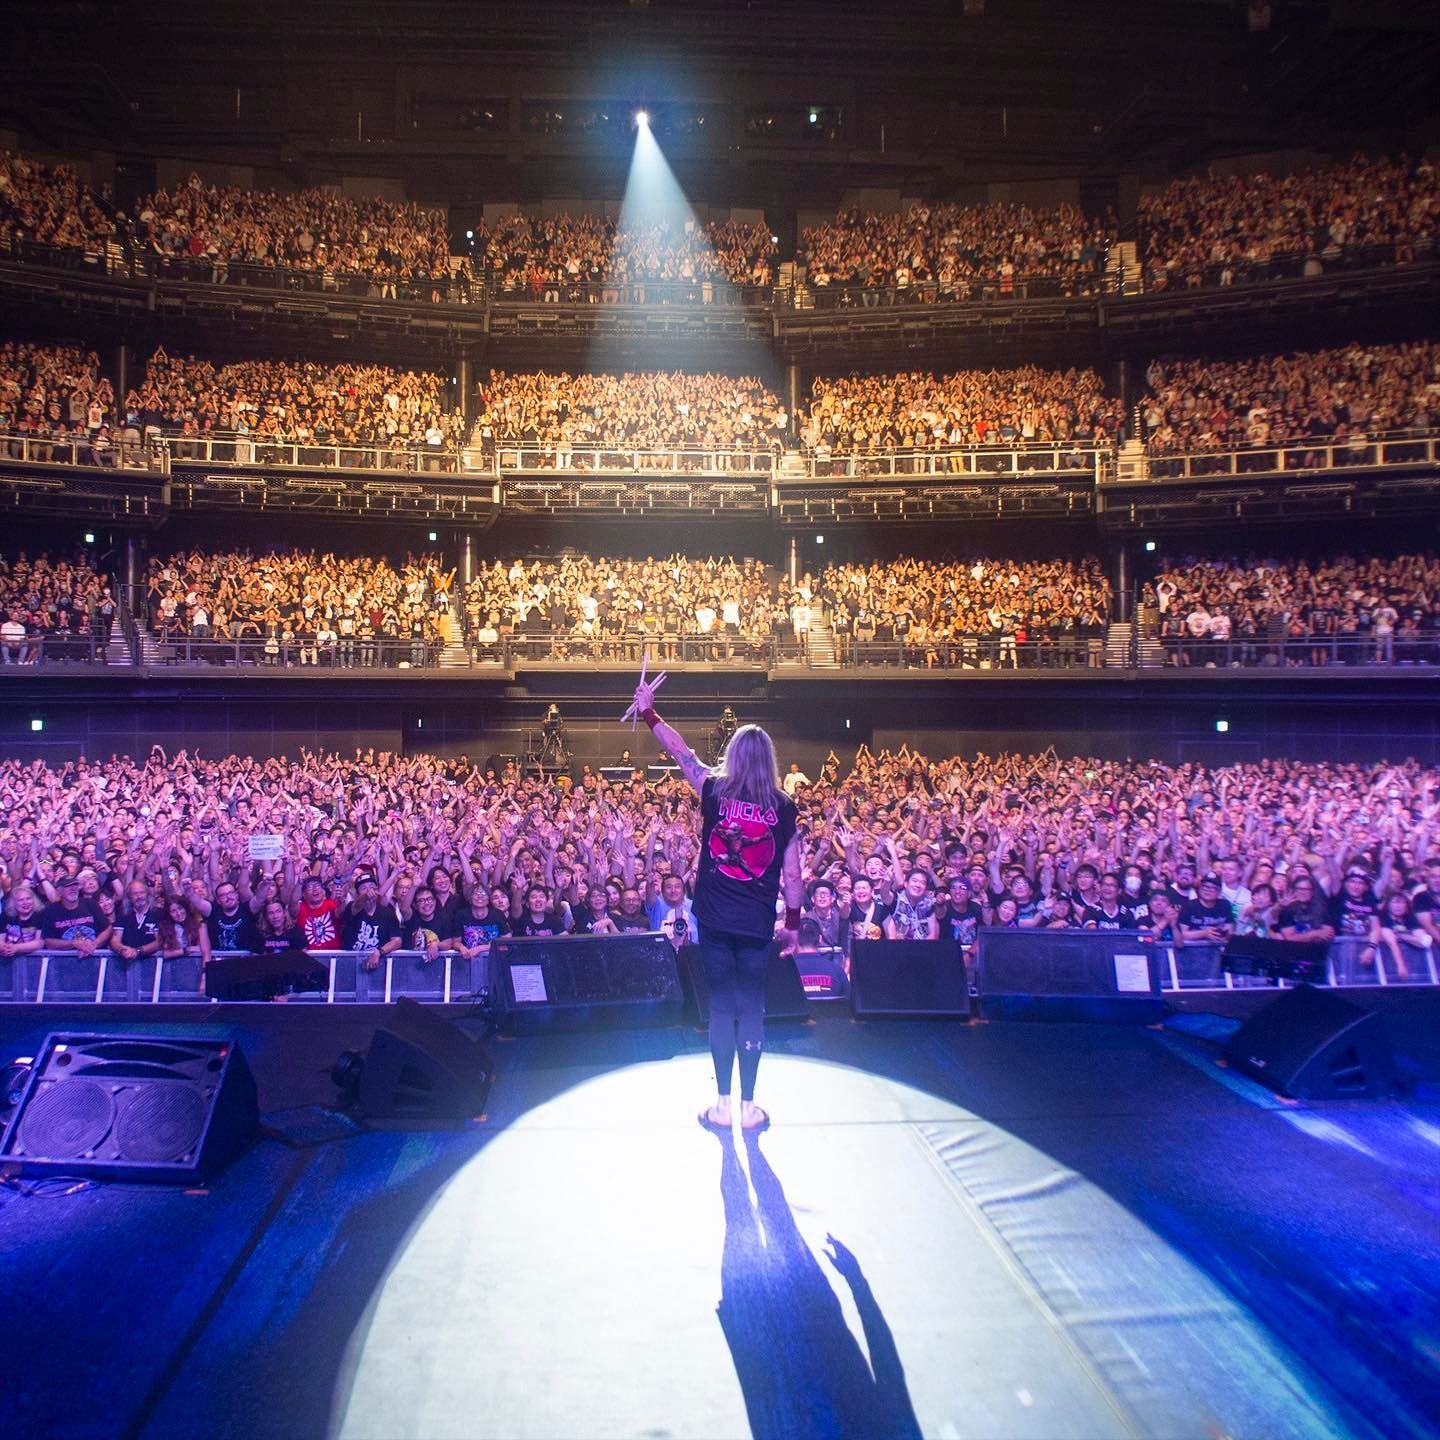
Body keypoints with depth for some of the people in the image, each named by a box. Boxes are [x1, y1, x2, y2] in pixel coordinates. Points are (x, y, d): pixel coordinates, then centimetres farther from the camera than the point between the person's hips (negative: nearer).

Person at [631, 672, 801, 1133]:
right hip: (758, 923, 0)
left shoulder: (714, 792, -3)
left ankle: (723, 1105, 15)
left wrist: (648, 712, 22)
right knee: (752, 1009, 8)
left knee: (721, 1007, 9)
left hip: (715, 920, 0)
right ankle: (749, 1106, 15)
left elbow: (680, 751, 9)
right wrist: (793, 924, 9)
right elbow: (792, 875, -1)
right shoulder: (784, 807, -3)